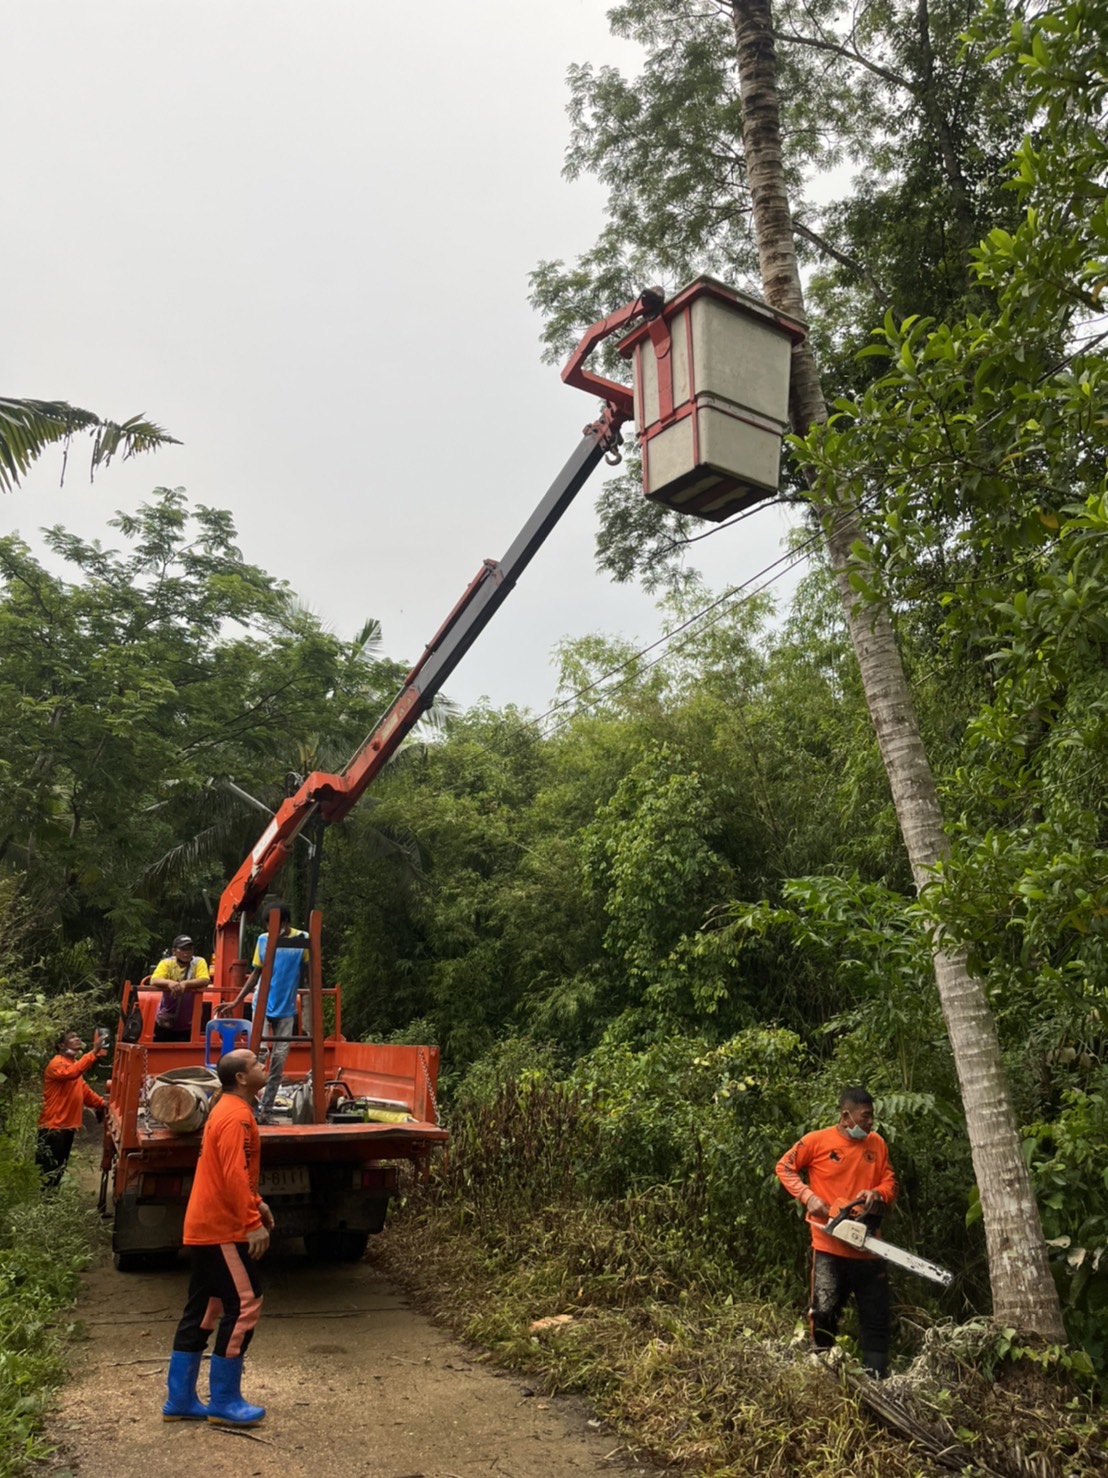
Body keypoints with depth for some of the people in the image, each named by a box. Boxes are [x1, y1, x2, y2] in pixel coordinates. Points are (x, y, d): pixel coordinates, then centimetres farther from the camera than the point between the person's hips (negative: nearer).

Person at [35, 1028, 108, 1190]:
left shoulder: (73, 1063, 16)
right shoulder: (56, 1063, -14)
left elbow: (83, 1089, 22)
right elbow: (71, 1073, -37)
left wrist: (101, 1104, 12)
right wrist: (94, 1052, -41)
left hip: (68, 1125, 9)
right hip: (53, 1126, -9)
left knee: (60, 1167, 15)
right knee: (49, 1169, -6)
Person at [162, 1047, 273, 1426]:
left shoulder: (228, 1110, 14)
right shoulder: (236, 1116, -18)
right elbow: (234, 1174, -25)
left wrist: (255, 1203, 20)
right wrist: (253, 1223, -24)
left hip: (205, 1225, 10)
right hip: (223, 1228, -10)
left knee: (202, 1310, 14)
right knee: (244, 1306, -4)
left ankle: (180, 1400, 20)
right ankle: (224, 1402, 4)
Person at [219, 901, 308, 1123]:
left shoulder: (302, 940, -7)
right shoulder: (263, 940, 0)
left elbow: (307, 975, -1)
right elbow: (256, 974, 8)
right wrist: (236, 1002, 6)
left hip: (286, 1009, 0)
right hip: (262, 1006, 0)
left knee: (279, 1058, 4)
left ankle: (267, 1108, 14)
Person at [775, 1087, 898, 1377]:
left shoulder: (877, 1144, 5)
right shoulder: (817, 1141, -7)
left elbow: (890, 1183, 11)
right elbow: (784, 1167, 2)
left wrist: (878, 1194, -12)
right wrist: (808, 1196, -11)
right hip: (830, 1246, -4)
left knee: (876, 1319, 8)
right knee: (824, 1311, 0)